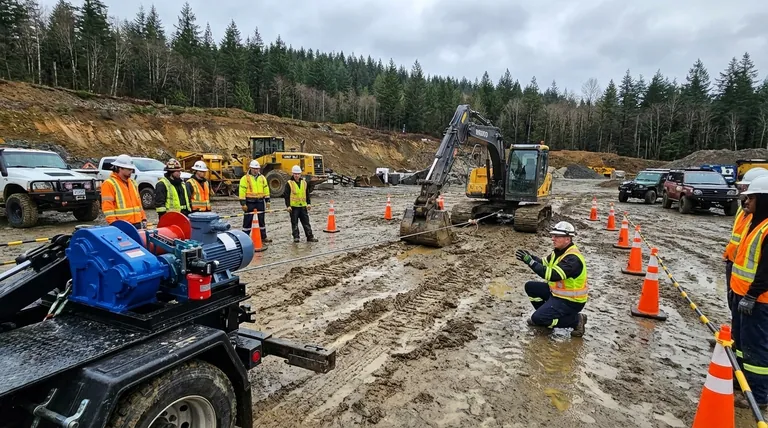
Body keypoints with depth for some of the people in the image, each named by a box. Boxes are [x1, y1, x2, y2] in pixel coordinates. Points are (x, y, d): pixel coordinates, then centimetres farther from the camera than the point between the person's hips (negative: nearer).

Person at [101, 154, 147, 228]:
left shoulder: (133, 183, 19)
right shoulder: (109, 184, -5)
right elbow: (107, 206, -11)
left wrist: (143, 219, 15)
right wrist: (113, 223, -19)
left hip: (137, 224, 7)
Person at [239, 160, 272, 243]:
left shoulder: (262, 178, 9)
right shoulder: (245, 178, -6)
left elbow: (266, 190, 13)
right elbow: (242, 192, -9)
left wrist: (267, 201, 8)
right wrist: (243, 203, -14)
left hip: (260, 202, 4)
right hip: (250, 202, -4)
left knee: (262, 220, 11)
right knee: (247, 220, 0)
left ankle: (263, 237, 21)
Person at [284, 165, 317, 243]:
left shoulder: (304, 182, 9)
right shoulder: (289, 183, -4)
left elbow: (307, 194, 15)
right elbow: (286, 195, -5)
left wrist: (309, 203, 8)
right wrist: (288, 205, -11)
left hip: (303, 206, 3)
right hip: (293, 206, -3)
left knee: (306, 222, 6)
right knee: (294, 223, 5)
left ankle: (310, 236, 11)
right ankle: (296, 237, 14)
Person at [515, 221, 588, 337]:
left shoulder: (573, 258, -28)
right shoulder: (559, 251, 3)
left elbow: (553, 275, -36)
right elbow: (544, 264, 9)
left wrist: (530, 261, -36)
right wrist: (530, 257, -11)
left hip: (571, 301, -9)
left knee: (537, 319, -16)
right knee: (530, 286, 7)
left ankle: (576, 320, -3)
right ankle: (546, 313, 17)